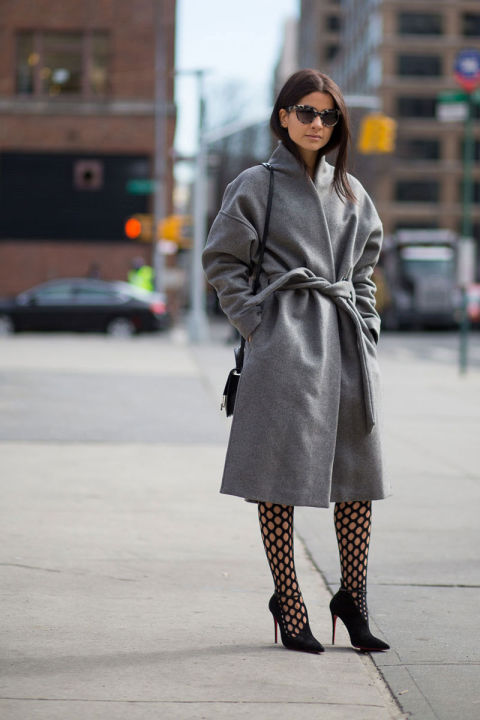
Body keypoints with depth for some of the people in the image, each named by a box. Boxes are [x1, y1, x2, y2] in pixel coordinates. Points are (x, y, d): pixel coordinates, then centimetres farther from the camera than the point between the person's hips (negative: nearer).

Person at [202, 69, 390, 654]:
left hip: (345, 341, 5)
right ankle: (287, 601, 8)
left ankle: (352, 597, 16)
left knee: (358, 471, 4)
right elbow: (222, 261, 2)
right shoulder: (256, 185, 1)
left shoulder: (349, 190, 15)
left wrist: (365, 331, 10)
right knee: (282, 472, -2)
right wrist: (255, 323, -6)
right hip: (285, 342, -5)